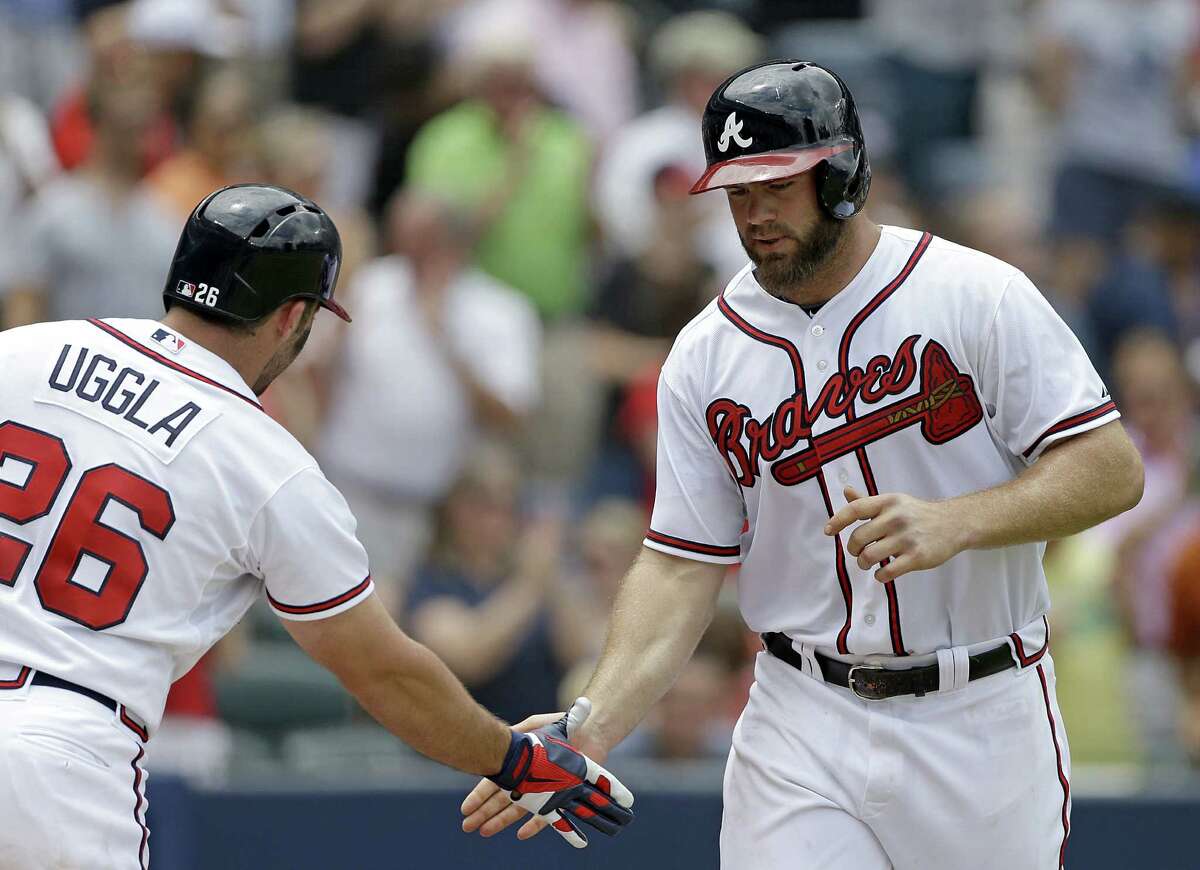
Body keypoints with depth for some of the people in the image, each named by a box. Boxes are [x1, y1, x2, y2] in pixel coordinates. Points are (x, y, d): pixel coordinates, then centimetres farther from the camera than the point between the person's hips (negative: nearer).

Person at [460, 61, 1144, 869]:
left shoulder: (977, 296, -7)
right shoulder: (706, 356, 3)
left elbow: (1112, 468, -10)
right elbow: (683, 567, 3)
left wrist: (954, 522, -26)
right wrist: (592, 725, -12)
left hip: (982, 716, -2)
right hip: (805, 726, 2)